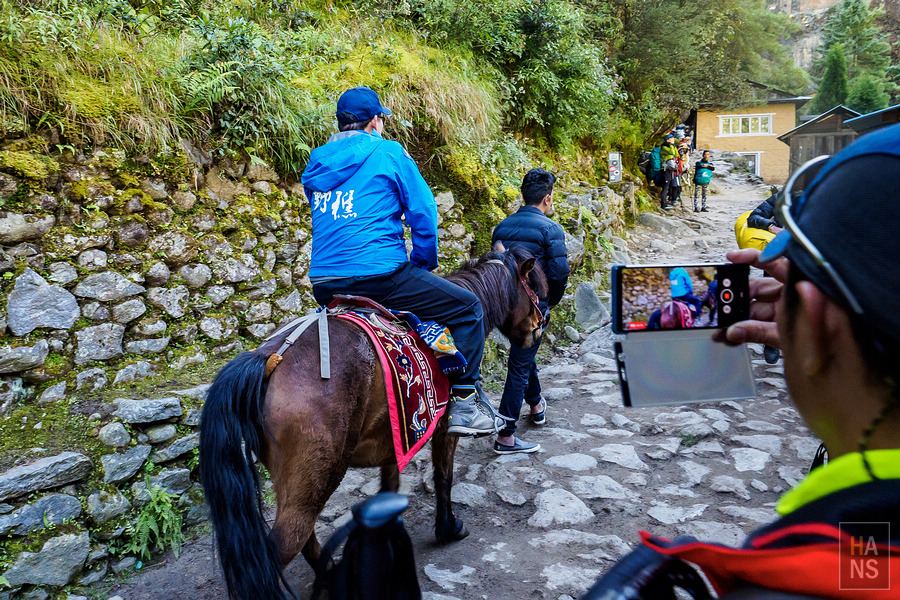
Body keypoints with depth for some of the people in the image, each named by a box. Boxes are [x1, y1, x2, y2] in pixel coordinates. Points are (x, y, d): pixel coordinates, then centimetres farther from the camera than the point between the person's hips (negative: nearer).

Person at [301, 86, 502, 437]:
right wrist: (423, 265, 12)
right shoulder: (389, 154, 0)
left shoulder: (315, 166, 18)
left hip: (324, 285, 7)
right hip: (380, 274, -7)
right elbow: (423, 214, -1)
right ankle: (464, 405, 2)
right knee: (467, 308, 5)